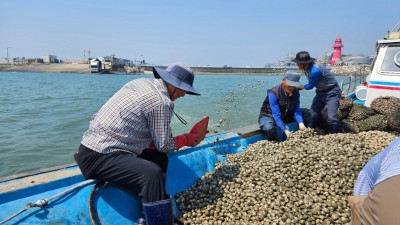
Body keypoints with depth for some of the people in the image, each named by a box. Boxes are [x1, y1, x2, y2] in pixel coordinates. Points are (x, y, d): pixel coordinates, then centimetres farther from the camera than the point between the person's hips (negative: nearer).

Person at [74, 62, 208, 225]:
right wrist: (188, 139, 10)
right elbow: (164, 145, -7)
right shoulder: (162, 102, -17)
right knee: (152, 174, -28)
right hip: (98, 157, -10)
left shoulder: (142, 82, 9)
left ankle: (158, 212, 20)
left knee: (160, 158, 12)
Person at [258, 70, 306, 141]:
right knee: (269, 128, -40)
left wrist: (301, 123, -32)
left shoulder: (296, 92, -9)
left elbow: (296, 110, -12)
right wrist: (285, 130, -39)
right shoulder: (273, 93, -28)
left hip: (286, 116, 6)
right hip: (269, 116, -6)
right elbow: (276, 115, -31)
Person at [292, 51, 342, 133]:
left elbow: (310, 86, -15)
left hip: (331, 93, -9)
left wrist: (301, 87, 1)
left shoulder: (315, 71, -30)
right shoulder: (307, 68, -3)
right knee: (312, 114, 6)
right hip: (321, 92, 9)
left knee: (331, 117, -18)